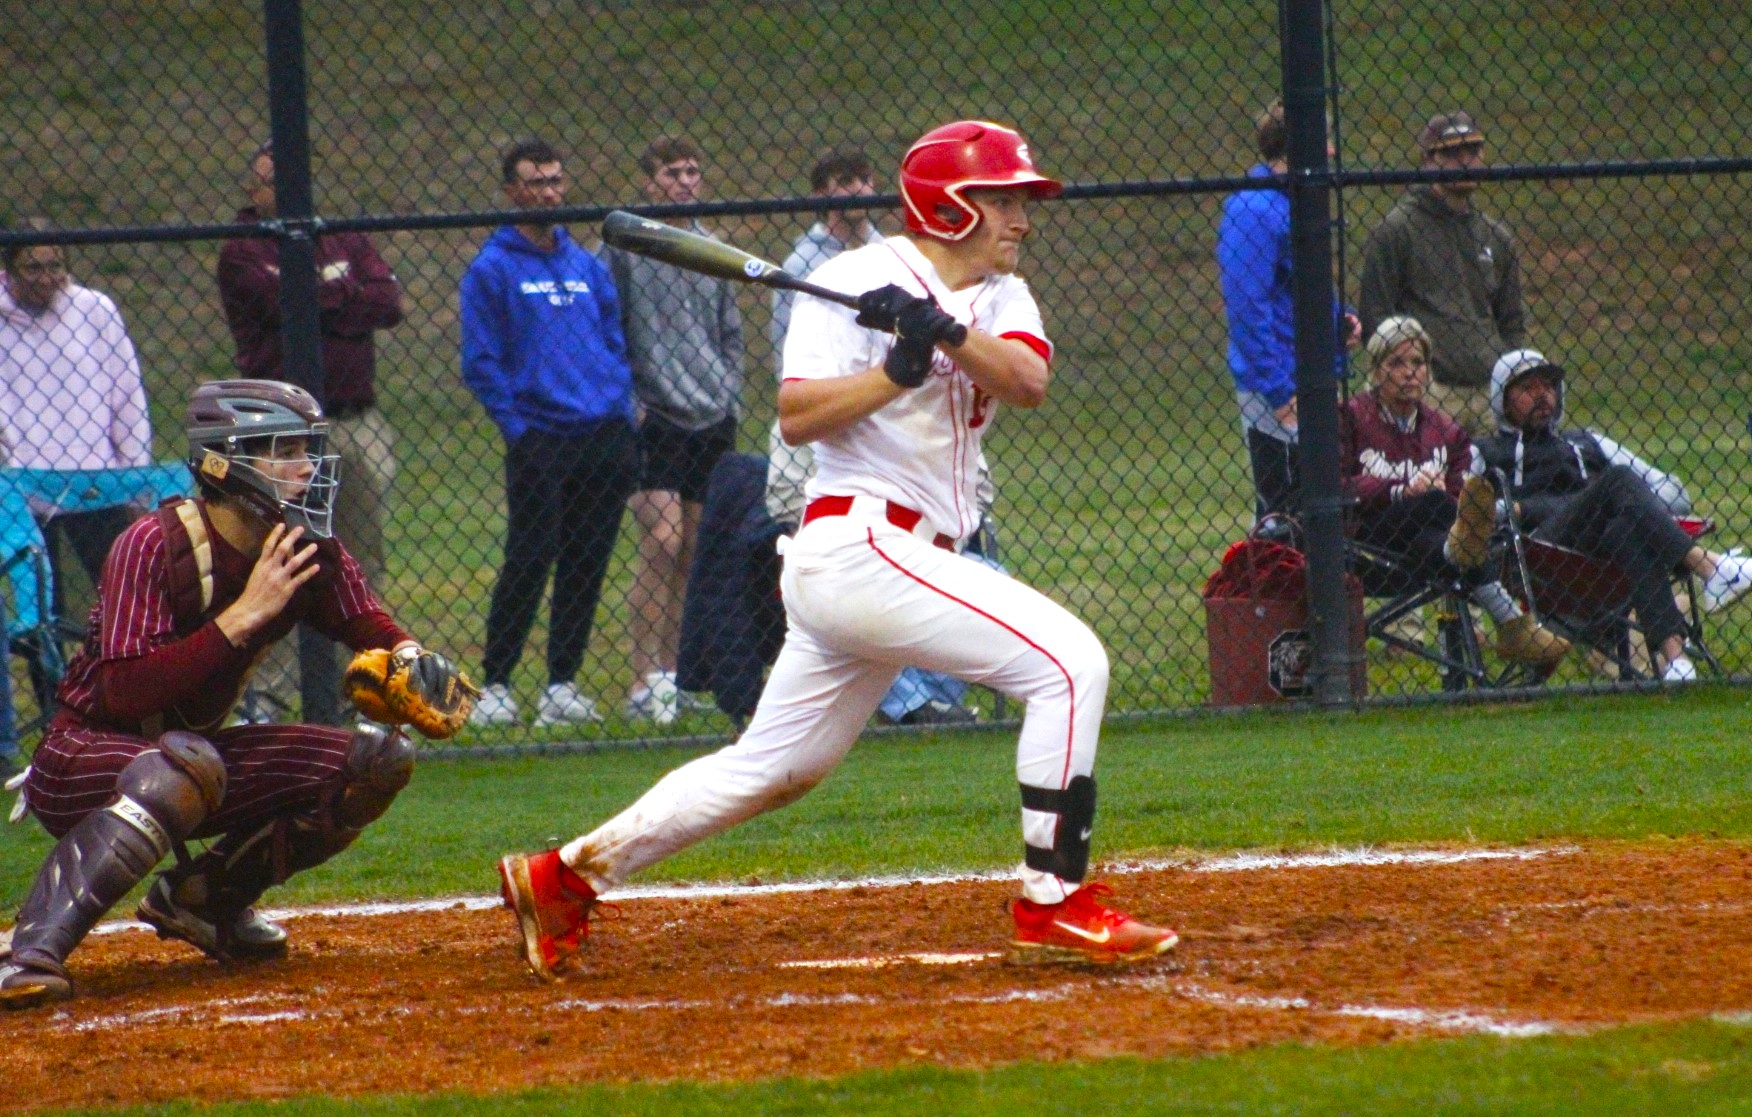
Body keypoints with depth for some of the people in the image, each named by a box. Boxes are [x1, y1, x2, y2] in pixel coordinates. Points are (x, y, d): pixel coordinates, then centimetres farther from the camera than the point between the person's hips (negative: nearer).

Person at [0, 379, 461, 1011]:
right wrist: (246, 614, -32)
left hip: (191, 755, 8)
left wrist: (410, 662, -21)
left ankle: (205, 898, 9)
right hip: (80, 763, -7)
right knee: (182, 764, -41)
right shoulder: (155, 547, -23)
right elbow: (125, 694, -31)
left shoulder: (312, 551, -2)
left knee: (379, 760, -4)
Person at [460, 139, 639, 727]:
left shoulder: (589, 267, 16)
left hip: (605, 438, 5)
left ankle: (563, 682, 12)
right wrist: (517, 427, -11)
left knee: (586, 567, 5)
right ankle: (494, 684, -1)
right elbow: (480, 363, -4)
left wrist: (623, 416, 7)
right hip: (539, 444, -5)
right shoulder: (492, 269, 0)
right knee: (528, 562, -9)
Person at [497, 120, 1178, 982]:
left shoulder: (999, 296, 15)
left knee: (775, 766, 14)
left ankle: (566, 876, 22)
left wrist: (948, 334, -22)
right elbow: (796, 416, -14)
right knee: (1069, 660, -17)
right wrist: (899, 369, -24)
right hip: (860, 545, -9)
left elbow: (1028, 382, -6)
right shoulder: (858, 281, -6)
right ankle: (1053, 904, -16)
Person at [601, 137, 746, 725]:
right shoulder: (621, 246, -3)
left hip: (713, 419, 6)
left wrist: (729, 394, 10)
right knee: (661, 541, -15)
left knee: (695, 550, 7)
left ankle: (672, 672, 15)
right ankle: (645, 681, -14)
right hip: (654, 417, -6)